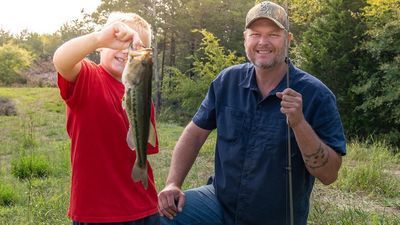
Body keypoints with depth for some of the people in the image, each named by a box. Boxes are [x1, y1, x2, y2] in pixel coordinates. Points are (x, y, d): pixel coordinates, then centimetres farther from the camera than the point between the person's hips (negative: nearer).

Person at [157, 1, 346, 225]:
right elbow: (195, 133, 5)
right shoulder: (227, 81, -4)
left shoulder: (316, 95, -14)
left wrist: (299, 123, -30)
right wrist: (173, 183, -5)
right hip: (220, 203, 3)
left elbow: (330, 174, -17)